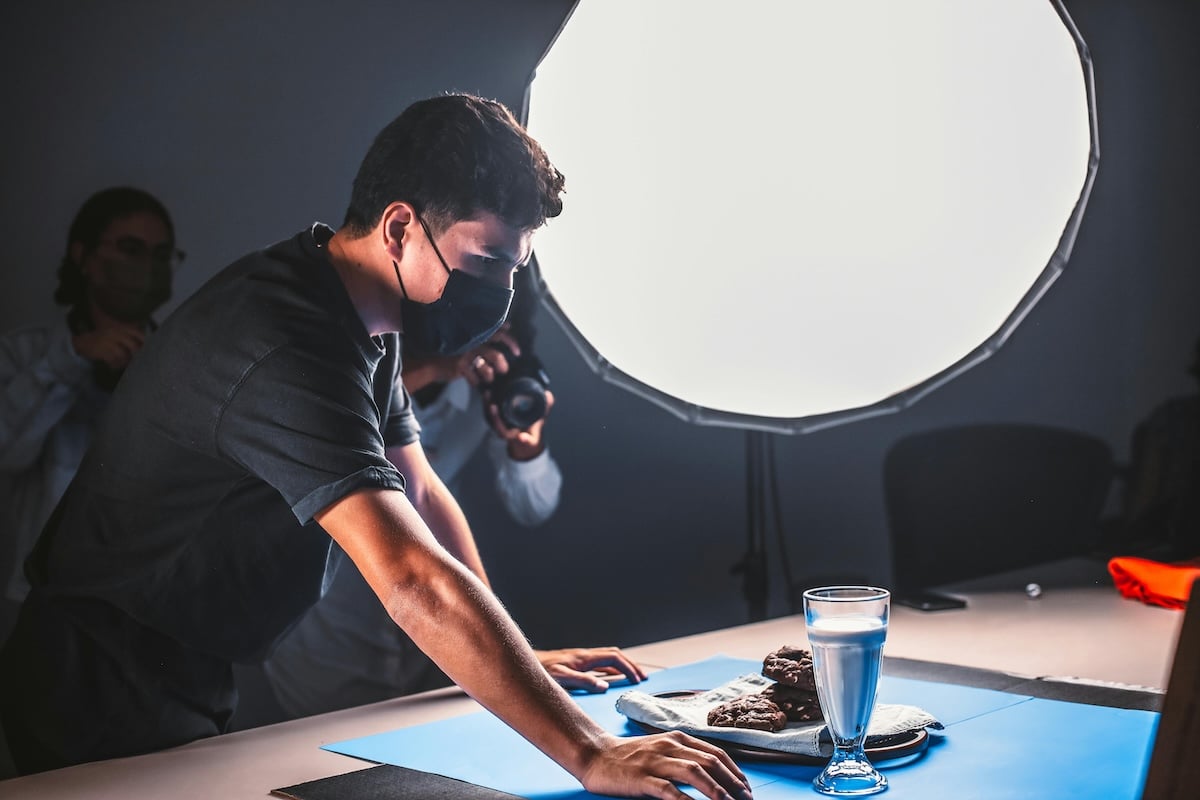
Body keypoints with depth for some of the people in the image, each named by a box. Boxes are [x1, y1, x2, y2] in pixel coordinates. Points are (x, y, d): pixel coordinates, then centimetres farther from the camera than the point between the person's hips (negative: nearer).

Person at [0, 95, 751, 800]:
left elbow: (420, 493, 7)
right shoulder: (289, 351, -32)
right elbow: (414, 582, -40)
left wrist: (516, 661, 2)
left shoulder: (365, 319, 1)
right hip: (111, 703, -9)